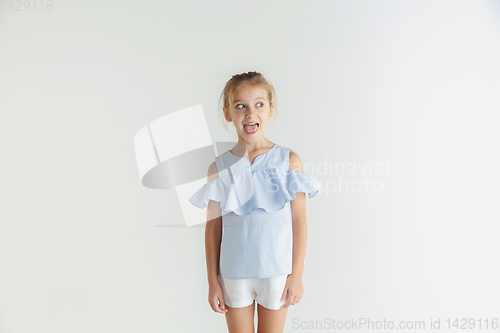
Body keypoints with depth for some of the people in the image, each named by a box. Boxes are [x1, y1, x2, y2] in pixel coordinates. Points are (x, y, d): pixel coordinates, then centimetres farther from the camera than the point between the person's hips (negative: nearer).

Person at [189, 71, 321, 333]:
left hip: (276, 271, 0)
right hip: (234, 274, 1)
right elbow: (213, 226, 1)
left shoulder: (288, 160, -5)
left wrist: (297, 274, -3)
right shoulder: (219, 168, -3)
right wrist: (213, 281, 3)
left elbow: (299, 221, -3)